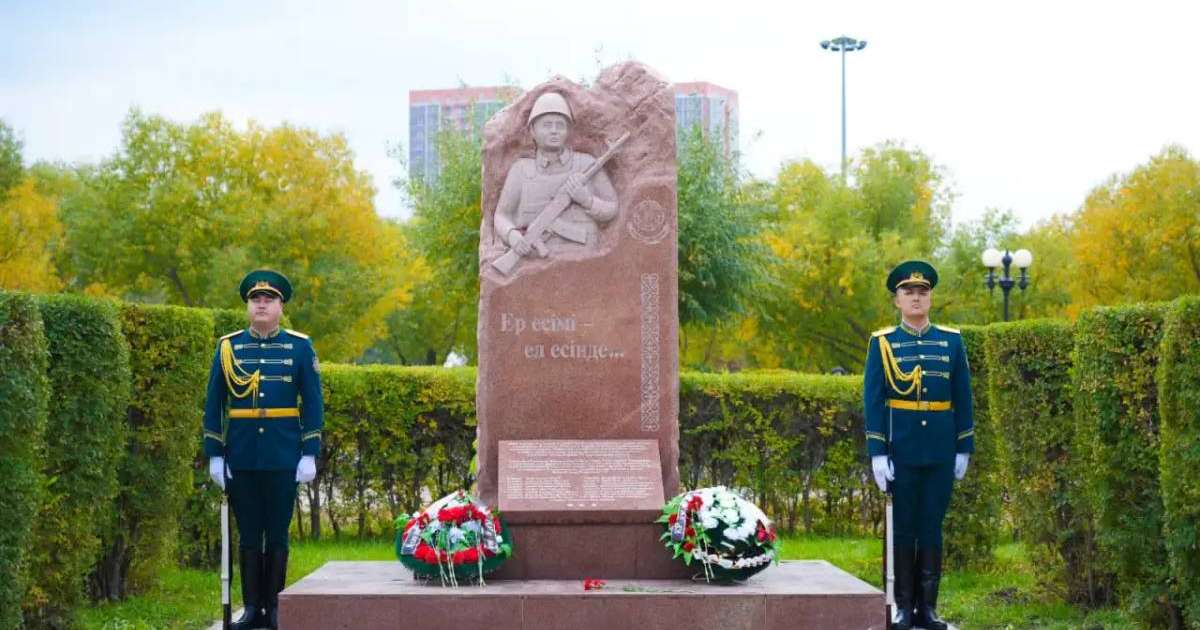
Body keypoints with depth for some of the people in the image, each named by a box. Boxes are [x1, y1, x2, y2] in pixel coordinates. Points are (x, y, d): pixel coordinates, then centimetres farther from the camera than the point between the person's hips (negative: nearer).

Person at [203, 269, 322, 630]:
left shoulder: (300, 347, 2)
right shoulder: (228, 347, 6)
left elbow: (312, 403, 1)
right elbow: (214, 404, 6)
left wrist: (310, 454, -5)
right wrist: (214, 454, 0)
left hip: (283, 460, -1)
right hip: (241, 460, 1)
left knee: (278, 534, 4)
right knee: (248, 535, 5)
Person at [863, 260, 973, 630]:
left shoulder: (951, 341, 7)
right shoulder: (882, 343, 1)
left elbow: (963, 399, 8)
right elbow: (872, 401, -2)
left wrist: (964, 449, 3)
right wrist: (877, 453, -8)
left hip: (941, 450, 2)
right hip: (901, 448, -2)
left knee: (932, 526, 5)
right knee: (903, 526, 4)